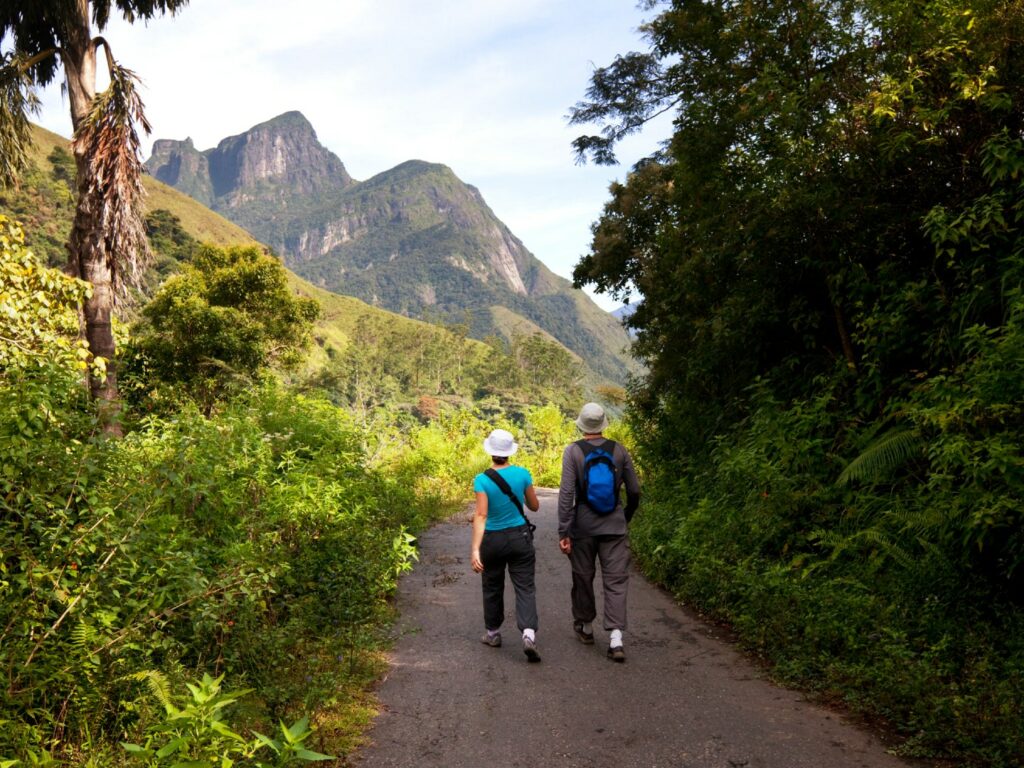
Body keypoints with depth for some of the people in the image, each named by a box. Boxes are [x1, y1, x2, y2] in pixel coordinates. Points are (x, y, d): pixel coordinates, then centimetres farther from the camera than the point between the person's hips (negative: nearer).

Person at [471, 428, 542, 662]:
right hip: (520, 538, 1)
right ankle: (529, 634, -16)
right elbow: (534, 506, 5)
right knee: (525, 588, 2)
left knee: (493, 588, 18)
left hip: (492, 540, -1)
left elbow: (481, 515, -22)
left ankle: (492, 633, 32)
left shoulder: (482, 480, -14)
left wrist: (475, 550, -24)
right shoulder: (522, 474, -7)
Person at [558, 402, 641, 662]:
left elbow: (566, 493, -13)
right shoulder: (619, 450, -1)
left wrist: (563, 532, -10)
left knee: (583, 577, 16)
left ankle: (585, 627, 31)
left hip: (583, 527, -1)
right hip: (614, 526, 1)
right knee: (616, 581, 3)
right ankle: (615, 637, -7)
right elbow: (634, 491, 4)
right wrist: (627, 517, 22)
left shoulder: (573, 451, -8)